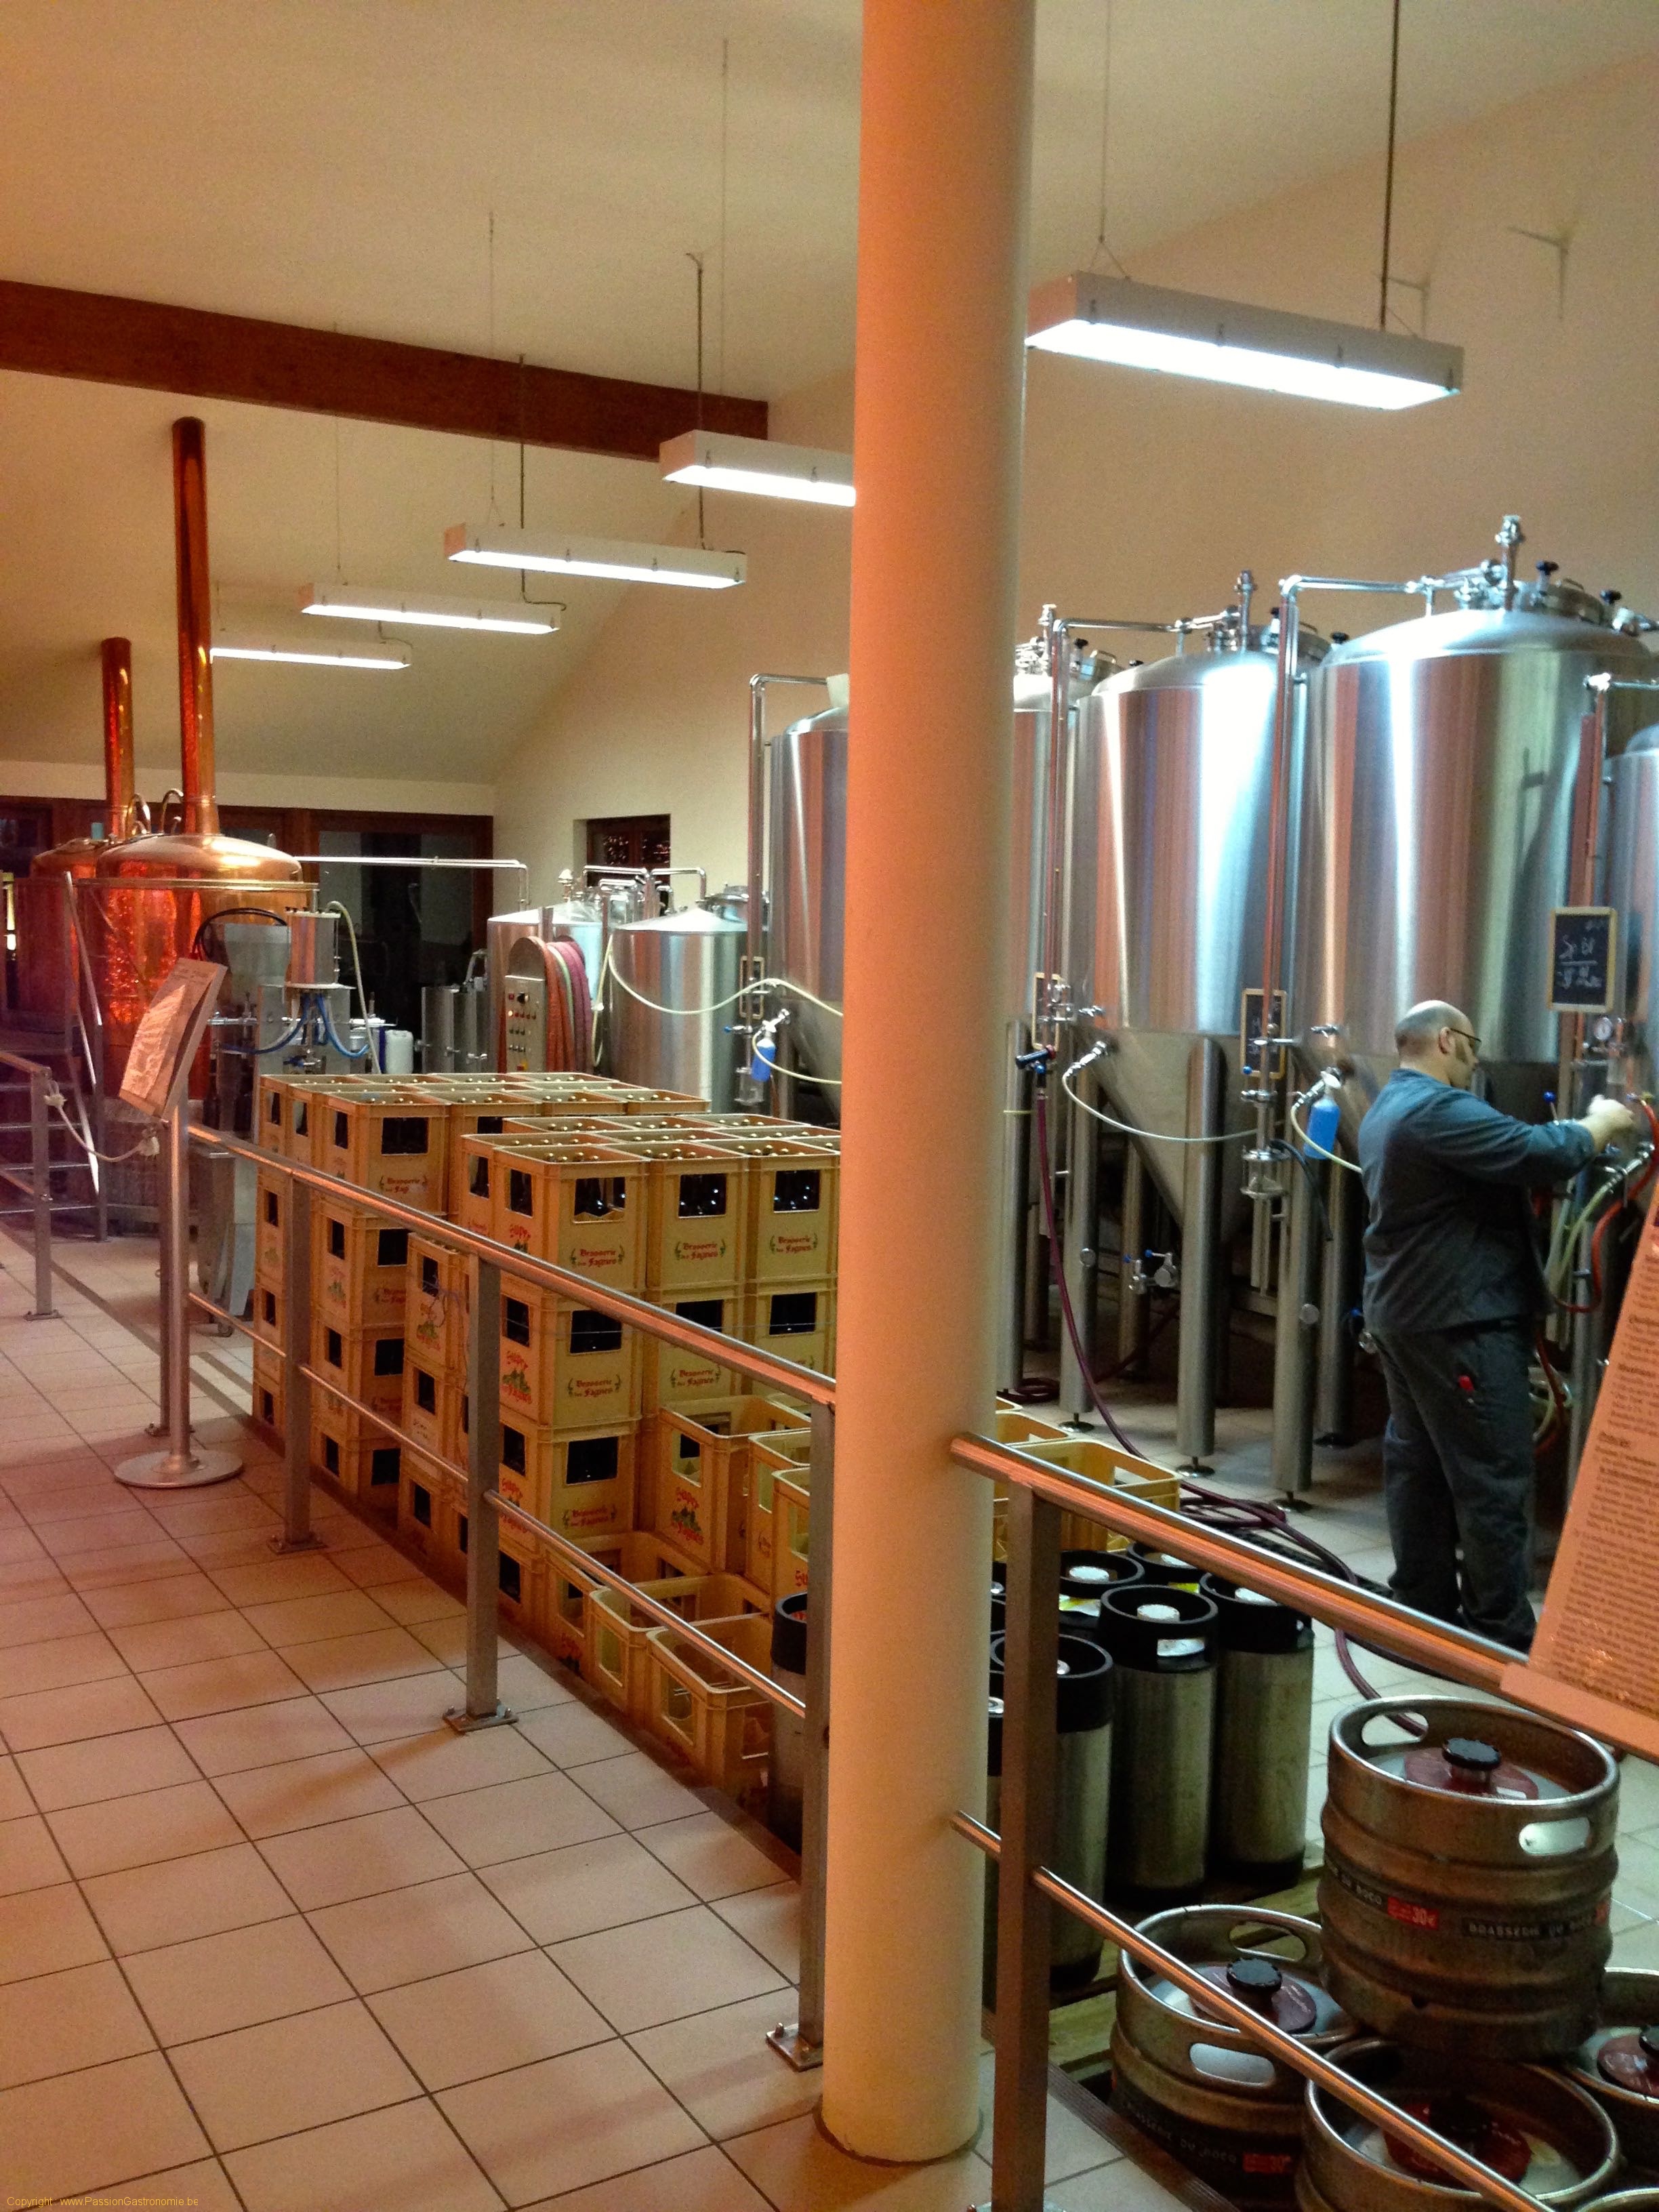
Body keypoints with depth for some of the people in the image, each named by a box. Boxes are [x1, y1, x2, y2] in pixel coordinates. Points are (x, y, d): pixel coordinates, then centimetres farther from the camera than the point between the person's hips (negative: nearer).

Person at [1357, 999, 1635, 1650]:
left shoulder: (1388, 1110, 15)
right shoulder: (1439, 1111, -20)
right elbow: (1539, 1154, -25)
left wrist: (1576, 1132, 5)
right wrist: (1600, 1125, -6)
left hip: (1404, 1311, 11)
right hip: (1459, 1320, -11)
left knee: (1417, 1461, 14)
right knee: (1493, 1477, -4)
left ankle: (1422, 1604, 21)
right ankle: (1499, 1630, 1)